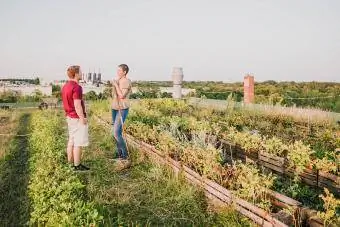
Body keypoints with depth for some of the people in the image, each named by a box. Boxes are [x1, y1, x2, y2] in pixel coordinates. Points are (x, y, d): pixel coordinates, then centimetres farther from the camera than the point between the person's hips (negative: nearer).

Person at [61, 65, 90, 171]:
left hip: (70, 117, 10)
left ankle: (70, 162, 26)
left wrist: (68, 114, 21)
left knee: (71, 140, 17)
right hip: (77, 118, -10)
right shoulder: (76, 87, -20)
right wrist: (82, 118, -18)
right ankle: (77, 165, 6)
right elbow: (77, 105, -23)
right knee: (78, 142, -1)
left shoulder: (65, 86, 10)